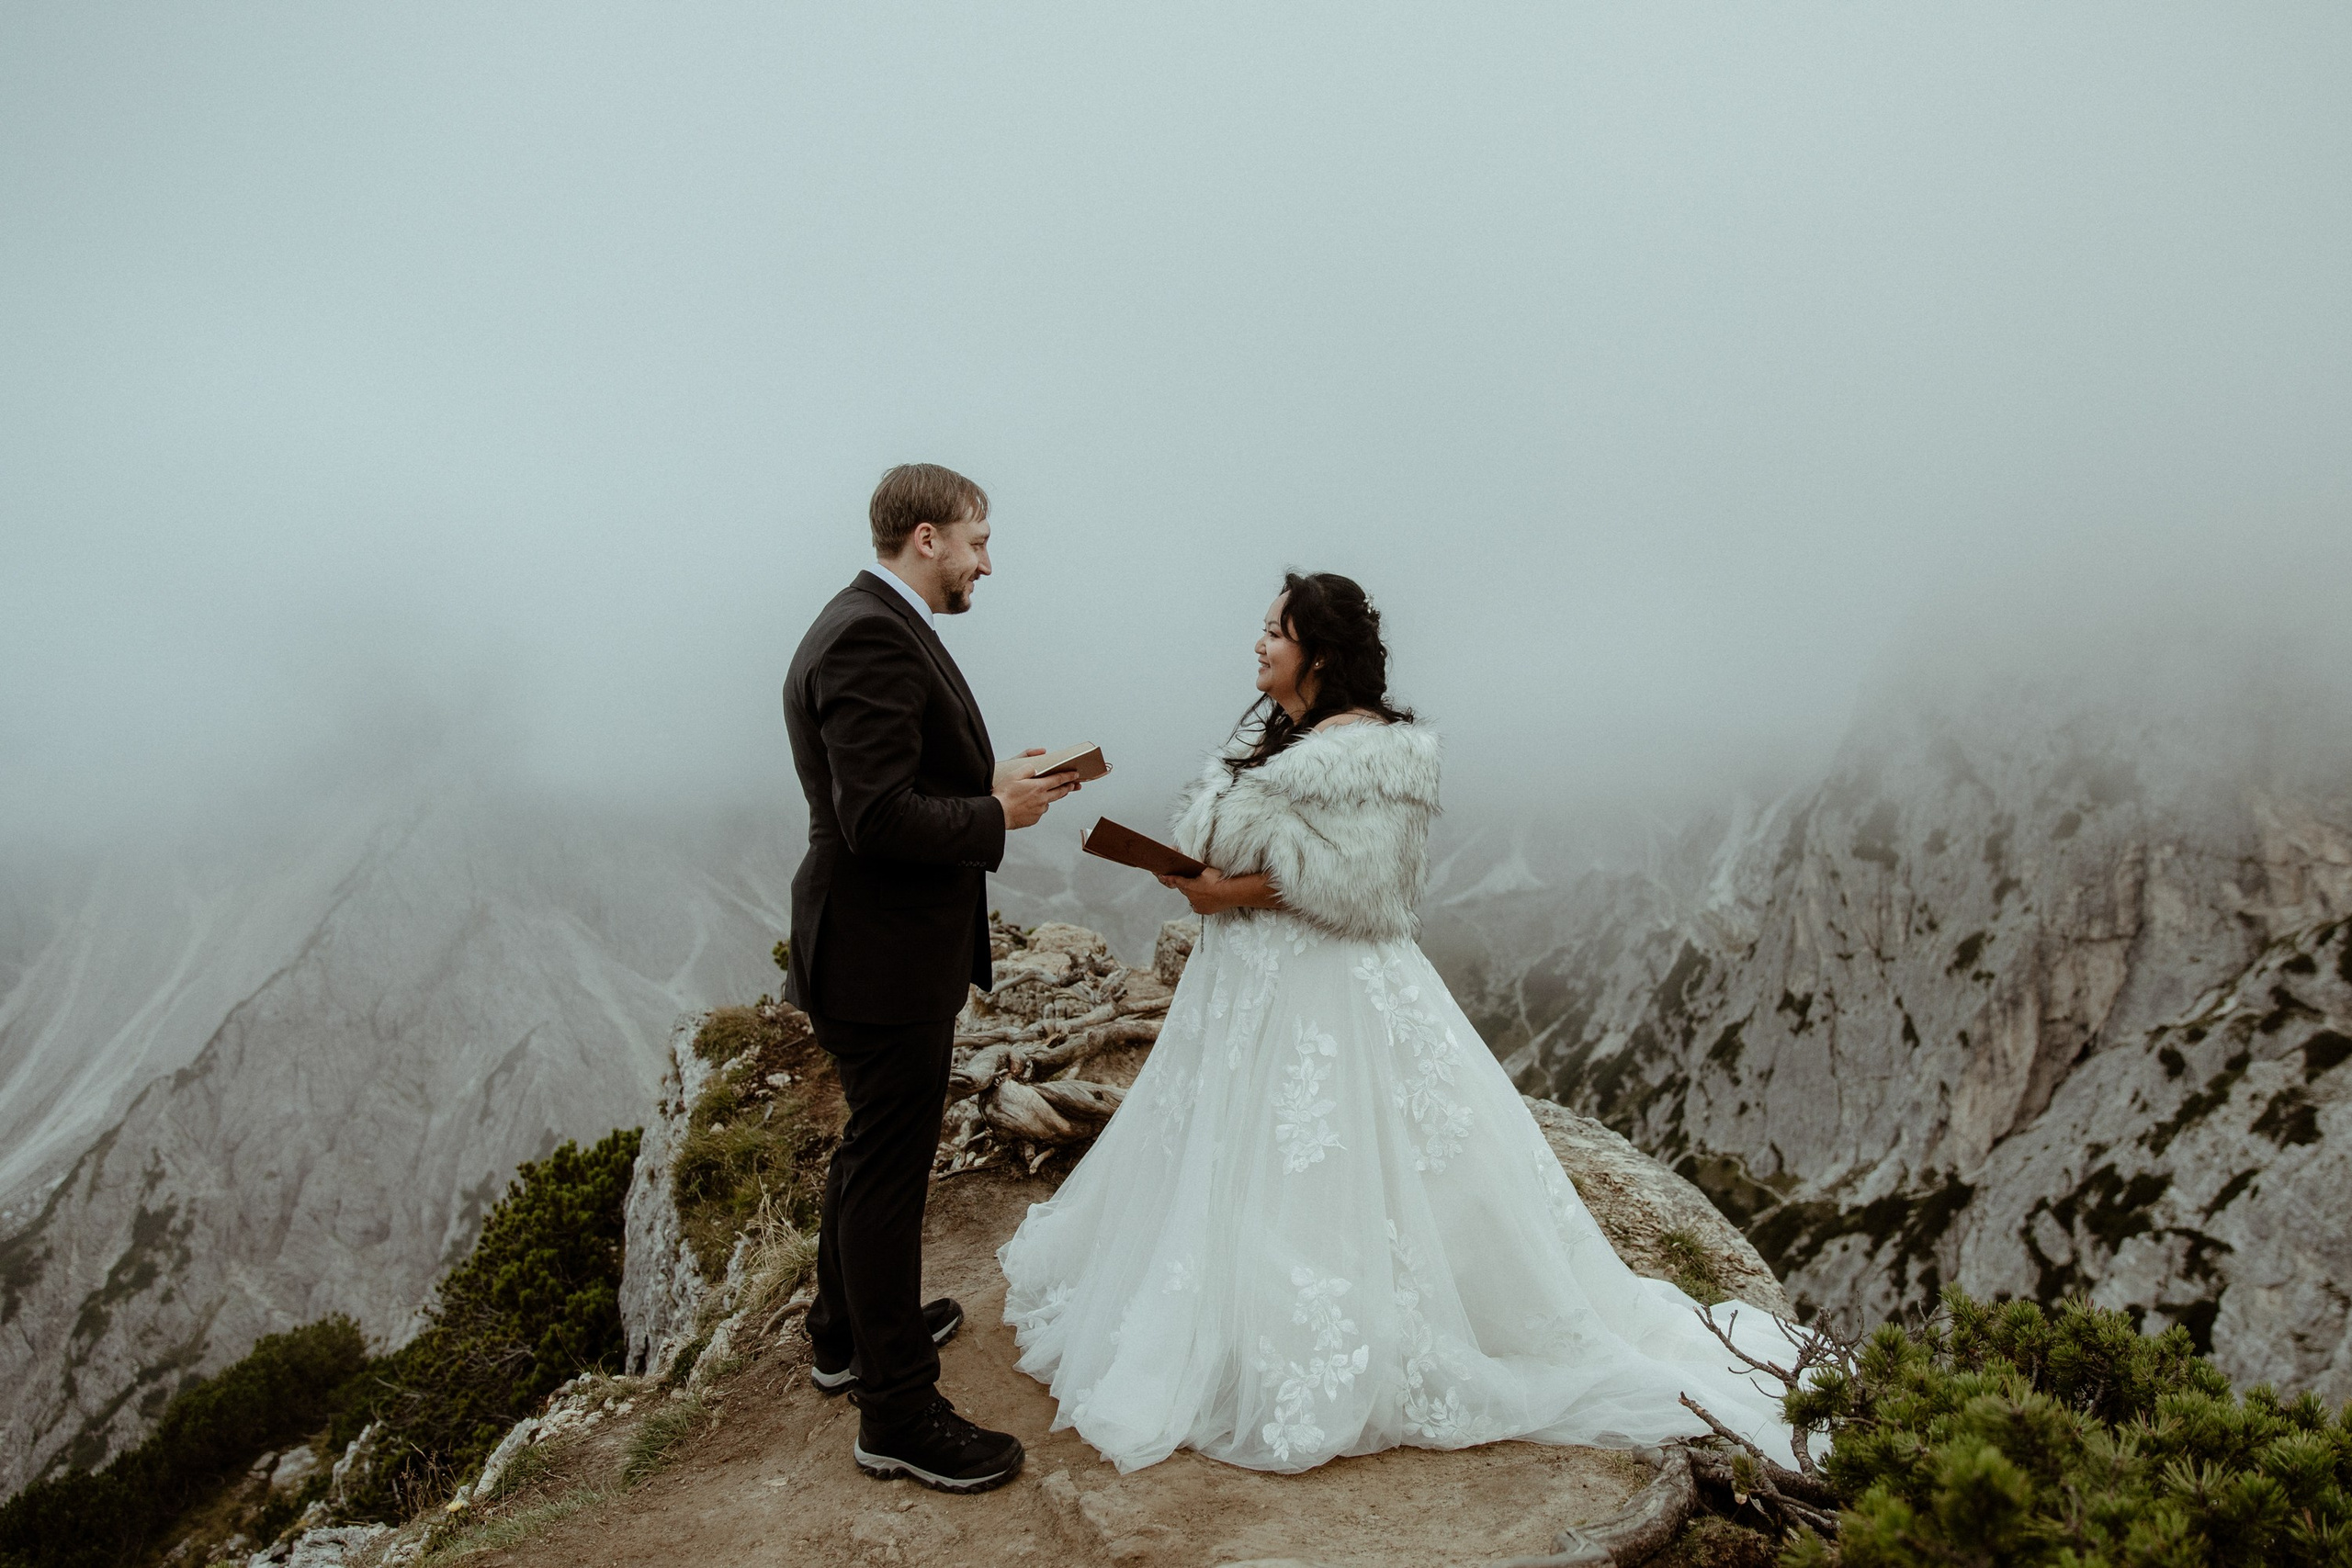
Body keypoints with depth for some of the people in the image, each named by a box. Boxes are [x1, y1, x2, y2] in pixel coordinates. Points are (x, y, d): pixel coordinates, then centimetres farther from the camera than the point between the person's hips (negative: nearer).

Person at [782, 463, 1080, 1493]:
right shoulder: (872, 640, -22)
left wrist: (993, 781, 3)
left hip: (878, 945, 11)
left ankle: (848, 1334, 43)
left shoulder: (871, 626, 11)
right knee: (888, 1171, 1)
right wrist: (998, 813, -16)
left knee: (872, 1153, 24)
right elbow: (878, 818, -28)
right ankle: (896, 1414, 16)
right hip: (885, 956, -11)